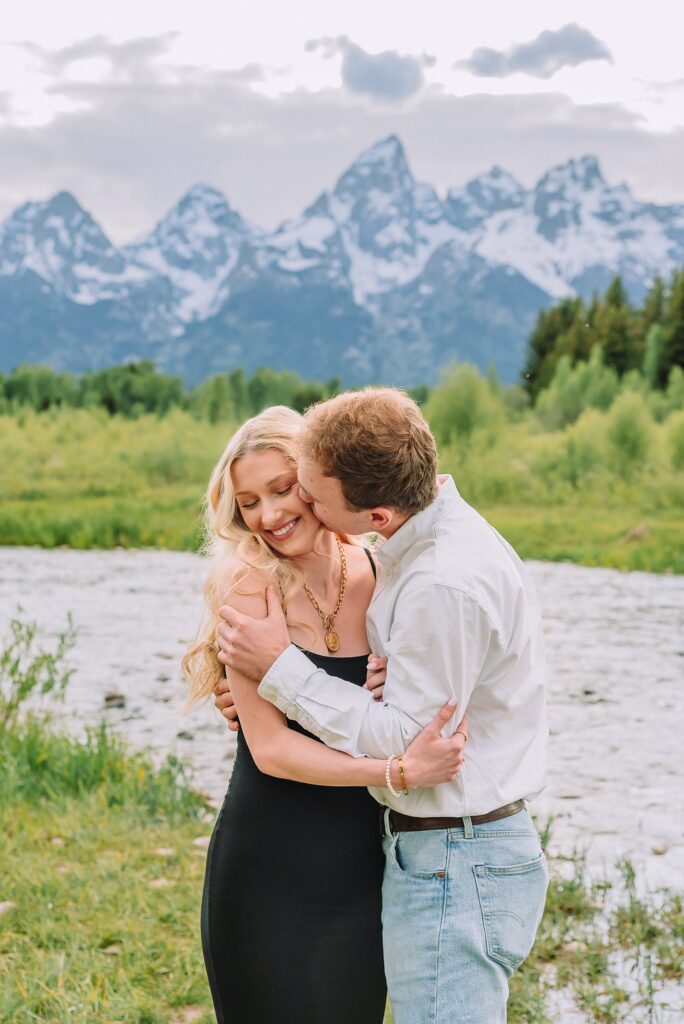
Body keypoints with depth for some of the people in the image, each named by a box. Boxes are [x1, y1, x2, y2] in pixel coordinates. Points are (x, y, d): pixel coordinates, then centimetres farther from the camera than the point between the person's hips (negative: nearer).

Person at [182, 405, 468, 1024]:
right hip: (269, 873, -4)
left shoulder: (375, 575, -1)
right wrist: (398, 772, -26)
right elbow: (270, 747, -16)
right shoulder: (246, 584, -11)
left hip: (361, 869, 4)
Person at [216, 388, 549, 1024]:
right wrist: (267, 693, 7)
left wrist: (281, 669, -14)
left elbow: (408, 743, -20)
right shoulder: (427, 539, 6)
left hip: (453, 870, -10)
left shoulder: (449, 586, -26)